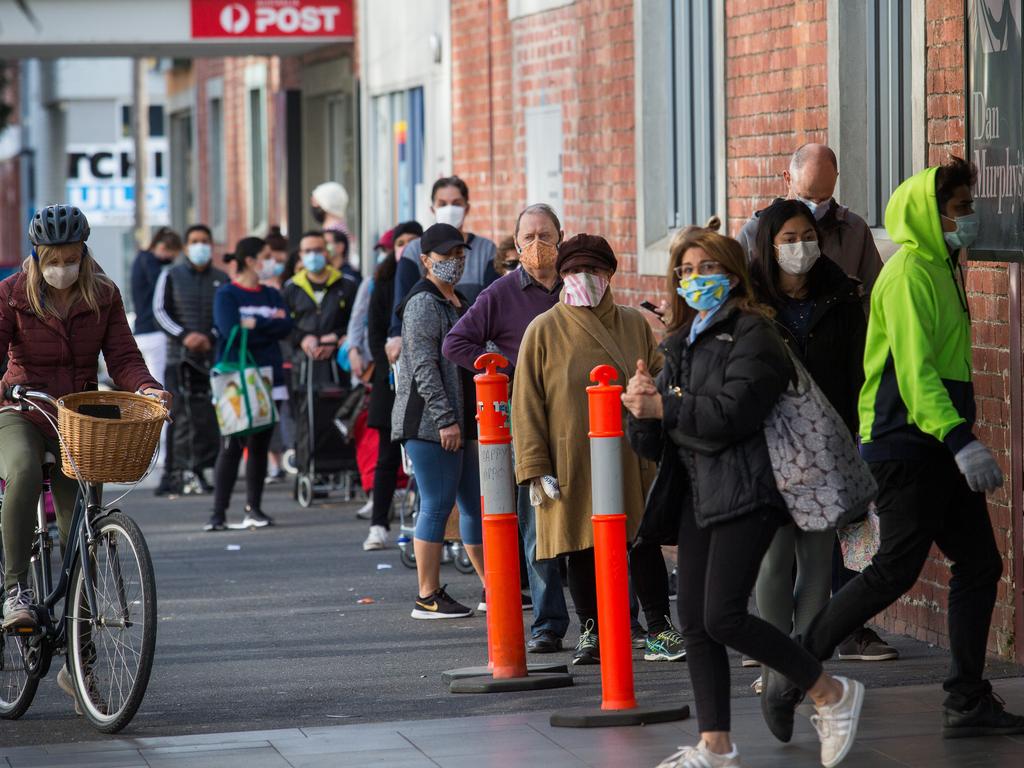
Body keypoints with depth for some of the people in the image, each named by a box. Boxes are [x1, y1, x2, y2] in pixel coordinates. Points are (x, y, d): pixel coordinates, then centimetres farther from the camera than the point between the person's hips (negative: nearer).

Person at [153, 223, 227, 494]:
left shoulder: (221, 279, 13)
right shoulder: (171, 276, 8)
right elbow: (160, 311, 1)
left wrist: (211, 338, -7)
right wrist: (184, 336, -13)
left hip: (212, 356, 2)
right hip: (179, 356, -2)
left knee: (209, 417, -3)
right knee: (178, 415, -9)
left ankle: (198, 469, 5)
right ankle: (175, 471, -9)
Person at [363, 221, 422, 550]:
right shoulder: (384, 285, 9)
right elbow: (375, 334, 5)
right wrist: (392, 369, -8)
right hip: (392, 379, 1)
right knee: (388, 455, 0)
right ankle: (378, 526, 1)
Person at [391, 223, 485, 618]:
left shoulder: (458, 302, 20)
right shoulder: (424, 303, -10)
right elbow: (424, 366, -18)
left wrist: (475, 417, 24)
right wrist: (445, 419, -22)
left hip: (460, 422, 10)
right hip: (429, 423, -10)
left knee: (475, 503, 12)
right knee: (437, 506, -7)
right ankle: (428, 597, -2)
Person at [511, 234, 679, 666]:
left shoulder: (634, 326, 8)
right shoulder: (544, 331, 1)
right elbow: (526, 404, -1)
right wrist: (535, 468, -7)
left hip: (632, 460, 1)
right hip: (572, 462, -1)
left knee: (645, 541, 2)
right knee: (580, 548, 5)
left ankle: (660, 629, 10)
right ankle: (590, 632, 17)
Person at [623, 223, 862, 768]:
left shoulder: (751, 335, -4)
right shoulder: (679, 345, 20)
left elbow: (733, 413, -19)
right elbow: (650, 444, 16)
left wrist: (662, 407, -13)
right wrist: (642, 402, -5)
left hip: (744, 490, -8)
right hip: (698, 493, 8)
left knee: (723, 616, -15)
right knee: (694, 621, 4)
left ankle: (833, 694, 0)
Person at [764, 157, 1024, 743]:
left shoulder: (940, 270, 18)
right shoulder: (909, 272, -13)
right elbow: (913, 368, -22)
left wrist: (962, 439, 19)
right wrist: (960, 440, -30)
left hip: (940, 447, 10)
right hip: (907, 446, -10)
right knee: (897, 569, -10)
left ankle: (968, 702, 9)